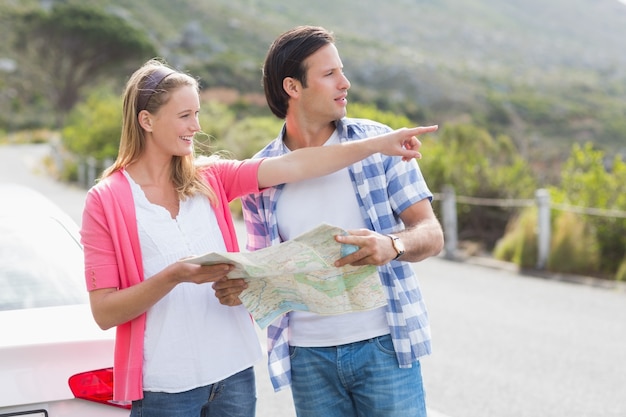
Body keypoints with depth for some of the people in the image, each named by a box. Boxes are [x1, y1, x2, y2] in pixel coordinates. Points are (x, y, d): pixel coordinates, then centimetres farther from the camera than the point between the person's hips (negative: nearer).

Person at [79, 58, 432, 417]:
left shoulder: (210, 178, 6)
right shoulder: (106, 201, -6)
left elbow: (292, 167, -4)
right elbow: (104, 312, -10)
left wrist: (377, 144, -12)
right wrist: (174, 276, -23)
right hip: (166, 386, -4)